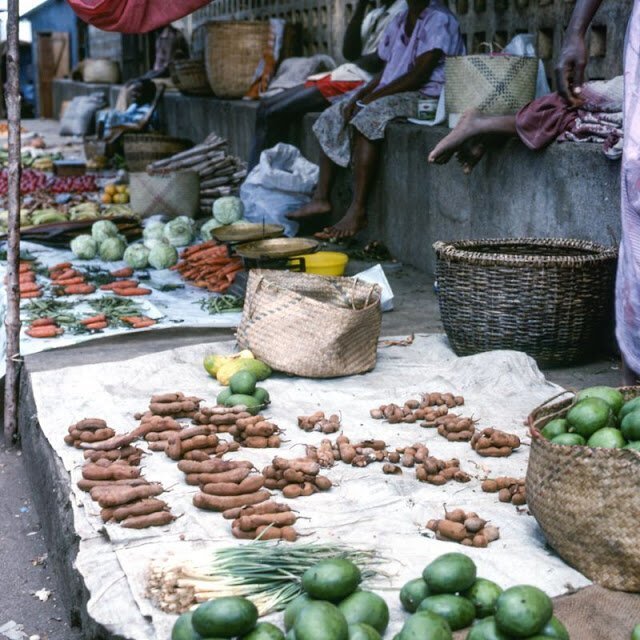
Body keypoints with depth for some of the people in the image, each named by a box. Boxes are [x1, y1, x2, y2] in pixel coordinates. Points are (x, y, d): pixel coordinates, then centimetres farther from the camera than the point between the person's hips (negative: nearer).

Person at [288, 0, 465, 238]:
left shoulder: (439, 20, -10)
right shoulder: (400, 21, 18)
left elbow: (419, 75, -18)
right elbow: (387, 70, 15)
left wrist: (372, 96, -17)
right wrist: (360, 95, -2)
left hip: (427, 96, -9)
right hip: (392, 93, 9)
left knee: (367, 119, -32)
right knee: (333, 118, 1)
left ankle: (357, 211, -34)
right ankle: (321, 199, -3)